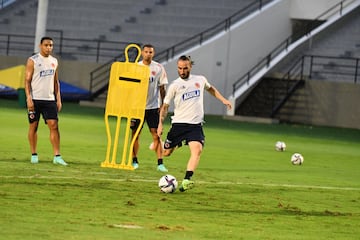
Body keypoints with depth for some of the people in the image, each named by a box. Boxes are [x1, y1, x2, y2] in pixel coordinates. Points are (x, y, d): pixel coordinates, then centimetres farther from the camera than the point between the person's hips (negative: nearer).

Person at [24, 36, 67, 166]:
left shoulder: (54, 61, 12)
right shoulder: (32, 60, -3)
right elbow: (27, 80, -6)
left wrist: (58, 99, 11)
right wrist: (29, 98, -15)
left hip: (49, 99, 4)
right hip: (35, 99, -4)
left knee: (54, 126, -6)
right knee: (33, 126, 3)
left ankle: (57, 156, -8)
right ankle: (34, 155, 13)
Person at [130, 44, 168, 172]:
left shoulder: (159, 68, 1)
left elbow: (162, 88, 4)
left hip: (153, 107, -1)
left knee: (156, 135, -6)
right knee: (135, 133, 3)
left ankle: (160, 163, -8)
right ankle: (134, 161, 14)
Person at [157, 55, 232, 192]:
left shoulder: (200, 80, 7)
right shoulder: (175, 85, -1)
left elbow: (210, 88, 30)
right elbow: (165, 106, 3)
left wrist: (223, 99, 22)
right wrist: (160, 124, -7)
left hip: (196, 124, 1)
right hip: (178, 123, -1)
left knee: (197, 150, -25)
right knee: (166, 153, 5)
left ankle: (186, 180, -32)